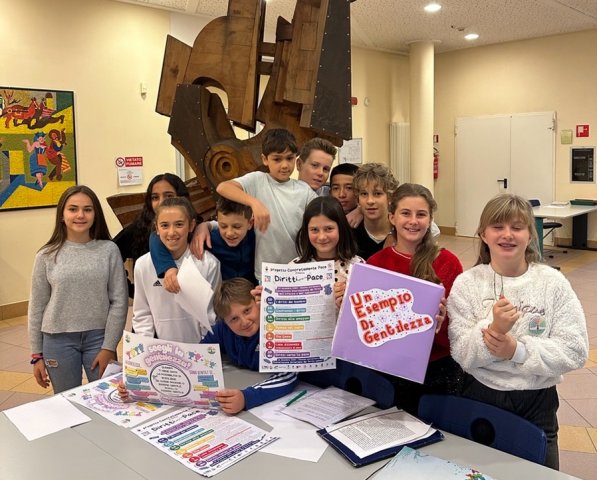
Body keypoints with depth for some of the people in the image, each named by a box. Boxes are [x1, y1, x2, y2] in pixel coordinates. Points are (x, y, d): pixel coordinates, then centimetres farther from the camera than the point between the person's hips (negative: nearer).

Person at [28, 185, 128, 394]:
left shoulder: (109, 250, -5)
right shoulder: (47, 256, -2)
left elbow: (119, 302, -5)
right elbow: (37, 307, 3)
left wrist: (109, 346, -8)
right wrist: (37, 354, 4)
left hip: (98, 337, 0)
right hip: (58, 340, 1)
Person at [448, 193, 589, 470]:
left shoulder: (553, 282, -6)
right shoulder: (466, 283, -7)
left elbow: (575, 351, -11)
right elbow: (462, 355, -12)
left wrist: (518, 350, -23)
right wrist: (493, 330, -30)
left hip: (537, 401, 1)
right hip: (481, 397, 0)